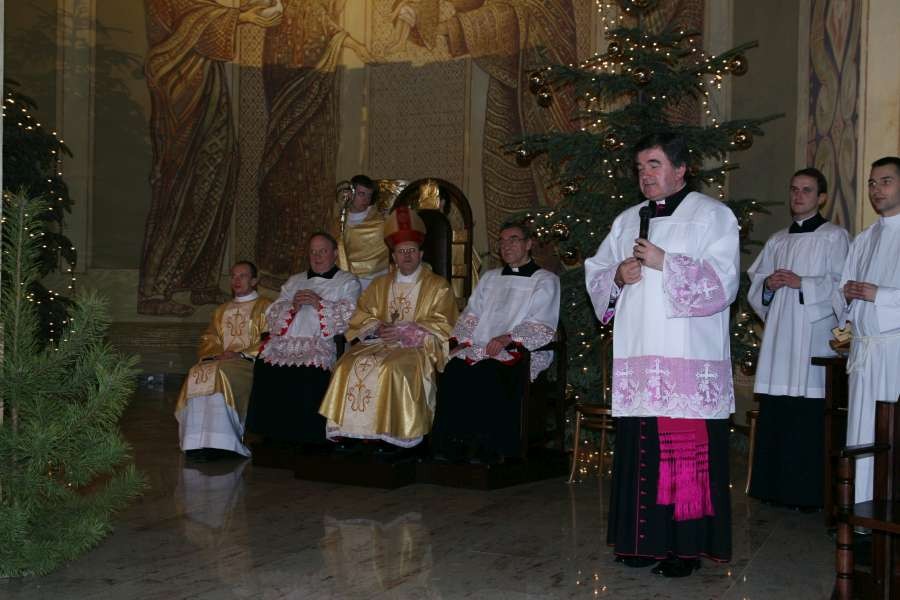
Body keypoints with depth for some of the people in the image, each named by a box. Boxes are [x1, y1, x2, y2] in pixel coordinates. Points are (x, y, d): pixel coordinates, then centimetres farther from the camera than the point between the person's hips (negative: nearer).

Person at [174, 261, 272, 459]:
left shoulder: (265, 306, 11)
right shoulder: (222, 310, 28)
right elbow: (208, 339, 19)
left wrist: (240, 354, -13)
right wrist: (216, 353, -4)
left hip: (250, 363, -4)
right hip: (220, 361, 5)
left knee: (219, 373, -35)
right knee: (197, 374, -28)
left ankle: (218, 442, -37)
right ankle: (198, 442, -35)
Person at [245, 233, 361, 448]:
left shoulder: (347, 282, 16)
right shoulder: (294, 281, 29)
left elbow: (347, 317, -1)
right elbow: (273, 315, 18)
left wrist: (319, 303, -10)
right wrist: (293, 306, -2)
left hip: (319, 343, -4)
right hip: (285, 340, 4)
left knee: (310, 374, -36)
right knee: (265, 366, -28)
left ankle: (307, 439, -22)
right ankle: (273, 434, -18)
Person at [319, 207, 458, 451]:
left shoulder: (438, 286, 8)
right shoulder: (379, 285, 21)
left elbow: (441, 326, -3)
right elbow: (360, 317, 14)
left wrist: (404, 330, -13)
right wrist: (378, 328, -8)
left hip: (416, 347, -4)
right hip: (380, 343, 4)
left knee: (394, 369, -36)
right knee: (351, 365, -25)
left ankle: (392, 431, -29)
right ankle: (353, 428, -23)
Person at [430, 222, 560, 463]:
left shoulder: (545, 281, 9)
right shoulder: (490, 278, 28)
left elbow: (542, 326, -4)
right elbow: (472, 314, 21)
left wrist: (507, 339, -19)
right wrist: (462, 341, 1)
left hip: (521, 352, -5)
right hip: (479, 349, 5)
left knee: (490, 374, -35)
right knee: (454, 370, -26)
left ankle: (488, 450, -27)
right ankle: (451, 445, -24)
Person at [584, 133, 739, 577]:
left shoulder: (712, 216, 3)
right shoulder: (627, 220, 19)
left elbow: (722, 281, -8)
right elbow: (595, 273, 20)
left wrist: (665, 263, -14)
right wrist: (617, 277, -2)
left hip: (690, 359, -5)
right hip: (636, 357, 5)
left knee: (687, 452, -7)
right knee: (639, 448, 5)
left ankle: (687, 546, 2)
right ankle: (645, 539, 16)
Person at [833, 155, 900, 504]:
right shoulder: (863, 241, 19)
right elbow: (841, 296, 21)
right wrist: (846, 294, 0)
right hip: (863, 348, 6)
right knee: (862, 433, 6)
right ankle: (863, 510, 11)